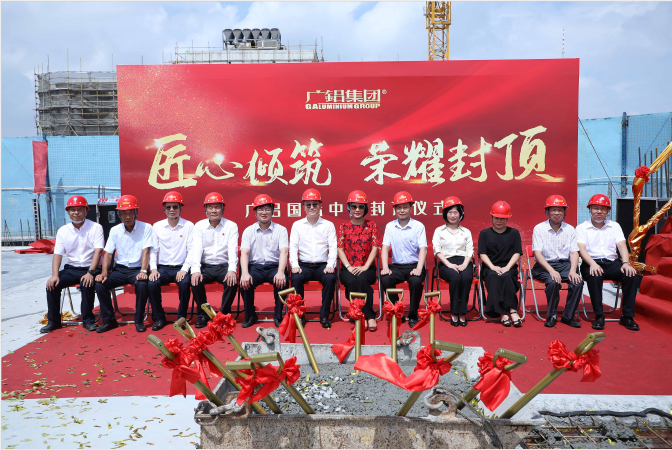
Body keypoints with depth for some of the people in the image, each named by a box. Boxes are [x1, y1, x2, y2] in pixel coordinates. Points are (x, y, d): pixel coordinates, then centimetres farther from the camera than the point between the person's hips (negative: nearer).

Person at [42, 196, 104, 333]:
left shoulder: (95, 228, -4)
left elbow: (98, 251, -14)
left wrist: (90, 273, -25)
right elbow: (57, 254, 3)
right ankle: (53, 321, 1)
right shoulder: (63, 231, 7)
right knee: (52, 284, -17)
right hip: (71, 269, 5)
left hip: (90, 268, -4)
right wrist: (55, 275, -13)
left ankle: (88, 320, -13)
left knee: (87, 284, -32)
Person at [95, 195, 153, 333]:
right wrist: (104, 272, -12)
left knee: (142, 284, -34)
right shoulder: (115, 230, 7)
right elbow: (108, 253, 4)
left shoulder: (146, 228, -3)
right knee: (99, 284, -19)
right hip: (120, 269, 4)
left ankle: (139, 320, -12)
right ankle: (109, 320, -1)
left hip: (137, 269, -4)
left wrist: (143, 271, -26)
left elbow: (146, 251, -12)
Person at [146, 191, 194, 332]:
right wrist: (153, 269, -7)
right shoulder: (157, 226, 9)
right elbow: (153, 250, 7)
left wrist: (184, 269, -15)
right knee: (152, 284, -26)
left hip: (180, 268, -2)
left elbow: (191, 250, -3)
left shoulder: (188, 226, 2)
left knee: (185, 283, -31)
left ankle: (181, 317, -8)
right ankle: (159, 318, -3)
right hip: (162, 267, 2)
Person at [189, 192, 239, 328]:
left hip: (224, 266, -1)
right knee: (196, 281, -27)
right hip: (206, 266, 1)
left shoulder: (231, 226, 2)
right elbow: (196, 249, -7)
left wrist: (232, 269, -28)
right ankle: (203, 315, -4)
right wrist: (195, 270, -24)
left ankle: (224, 315, -6)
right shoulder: (199, 226, 6)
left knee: (232, 282, -29)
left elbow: (233, 249, -10)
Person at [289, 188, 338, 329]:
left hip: (322, 265, 0)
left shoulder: (328, 225, 9)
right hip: (304, 265, 1)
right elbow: (293, 247, 4)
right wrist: (294, 265, -12)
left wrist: (330, 265, -15)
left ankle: (324, 315, -17)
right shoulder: (297, 225, 11)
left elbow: (333, 247, 2)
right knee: (296, 278, -31)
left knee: (330, 278, -31)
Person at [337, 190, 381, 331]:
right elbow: (340, 249, 4)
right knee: (351, 281, -33)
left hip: (367, 268, 0)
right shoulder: (344, 226, 10)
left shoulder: (371, 226, 9)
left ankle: (362, 316, -23)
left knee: (361, 279, -35)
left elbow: (375, 248, 1)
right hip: (348, 268, 1)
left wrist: (364, 267, -12)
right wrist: (349, 267, -11)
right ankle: (369, 316, -22)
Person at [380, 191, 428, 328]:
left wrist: (419, 268, -23)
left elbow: (423, 249, -8)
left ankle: (413, 315, -8)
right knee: (385, 280, -26)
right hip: (396, 266, 2)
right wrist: (385, 267, -15)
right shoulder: (390, 226, 7)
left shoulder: (418, 226, 0)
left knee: (416, 281, -33)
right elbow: (385, 247, 0)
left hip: (414, 265, -2)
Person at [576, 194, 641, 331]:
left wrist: (626, 263, -14)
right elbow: (581, 249, -7)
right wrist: (593, 264, -25)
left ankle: (627, 316, -16)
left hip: (612, 263, 3)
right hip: (592, 263, -3)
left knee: (632, 275, -25)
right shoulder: (581, 228, 7)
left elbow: (622, 246, 6)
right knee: (594, 276, -37)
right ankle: (599, 316, -24)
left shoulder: (614, 226, 18)